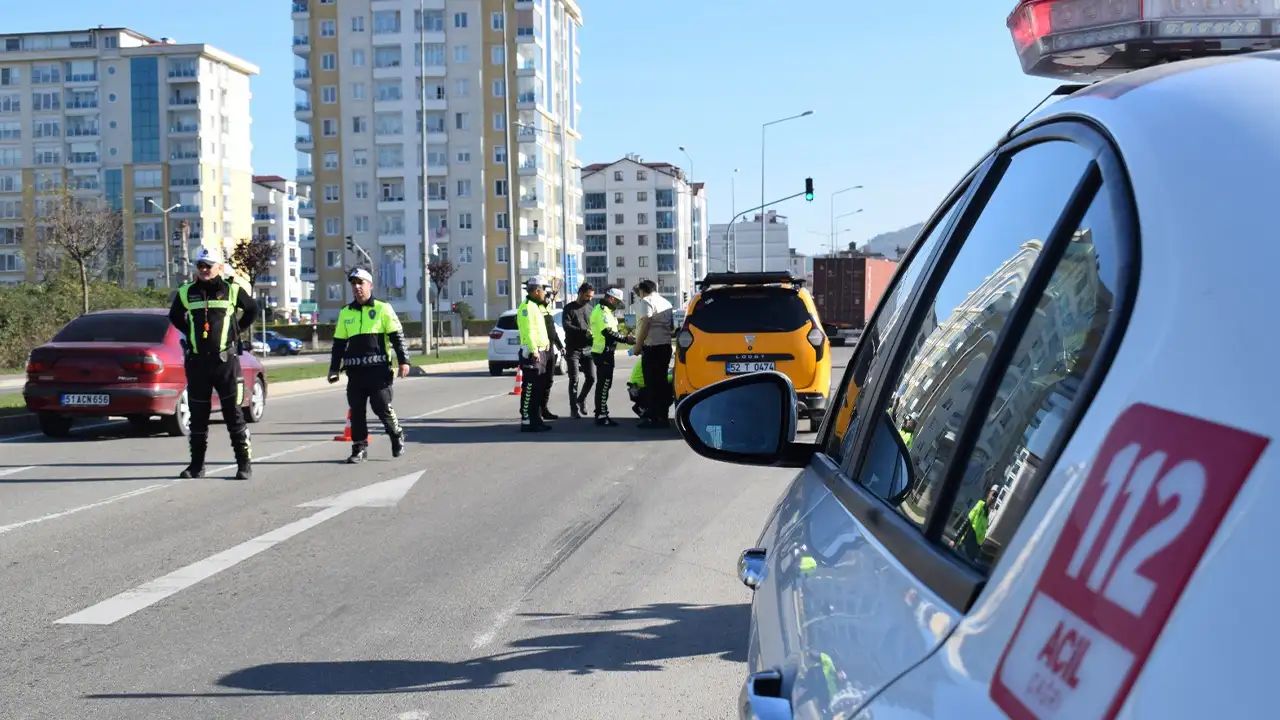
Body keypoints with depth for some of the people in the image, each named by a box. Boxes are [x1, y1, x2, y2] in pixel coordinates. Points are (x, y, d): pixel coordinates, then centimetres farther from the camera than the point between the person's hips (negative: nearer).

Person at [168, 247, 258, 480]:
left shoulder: (232, 290, 0)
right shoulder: (186, 293, 7)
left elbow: (252, 309, 16)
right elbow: (174, 316, 24)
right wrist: (191, 333, 13)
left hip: (225, 361, -3)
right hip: (196, 362, 3)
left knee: (233, 413, -1)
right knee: (198, 415, 8)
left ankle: (244, 463, 4)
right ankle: (197, 465, 16)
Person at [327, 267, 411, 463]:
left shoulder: (383, 309, 2)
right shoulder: (345, 313, 13)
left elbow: (397, 336, 0)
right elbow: (338, 344, 17)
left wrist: (403, 360, -7)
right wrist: (334, 369, 13)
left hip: (379, 369, -4)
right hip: (355, 371, 4)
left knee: (382, 407, -5)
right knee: (357, 411, 5)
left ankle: (397, 435, 20)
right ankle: (359, 448, 13)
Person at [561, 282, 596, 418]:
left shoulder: (590, 308, 14)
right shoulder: (569, 308, 0)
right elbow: (567, 326, -12)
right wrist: (584, 331, -20)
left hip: (587, 349, 4)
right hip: (573, 349, -4)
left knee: (591, 377, 2)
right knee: (574, 380, -3)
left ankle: (581, 400, 27)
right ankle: (574, 409, 2)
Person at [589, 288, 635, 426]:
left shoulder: (604, 310, 19)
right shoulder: (601, 311, -15)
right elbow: (607, 332, -24)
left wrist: (624, 337, 12)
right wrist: (626, 339, -20)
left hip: (604, 352, 11)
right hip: (603, 353, -11)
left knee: (604, 384, 15)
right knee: (604, 384, -10)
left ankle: (602, 414, 21)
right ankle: (601, 416, -10)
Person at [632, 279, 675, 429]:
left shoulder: (646, 301, -8)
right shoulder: (666, 303, 20)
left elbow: (645, 324, -19)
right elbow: (672, 327, 25)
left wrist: (638, 345, -16)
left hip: (652, 347, -9)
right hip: (665, 346, 9)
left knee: (652, 383, -9)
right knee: (661, 382, 12)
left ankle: (655, 418, -11)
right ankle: (663, 417, 14)